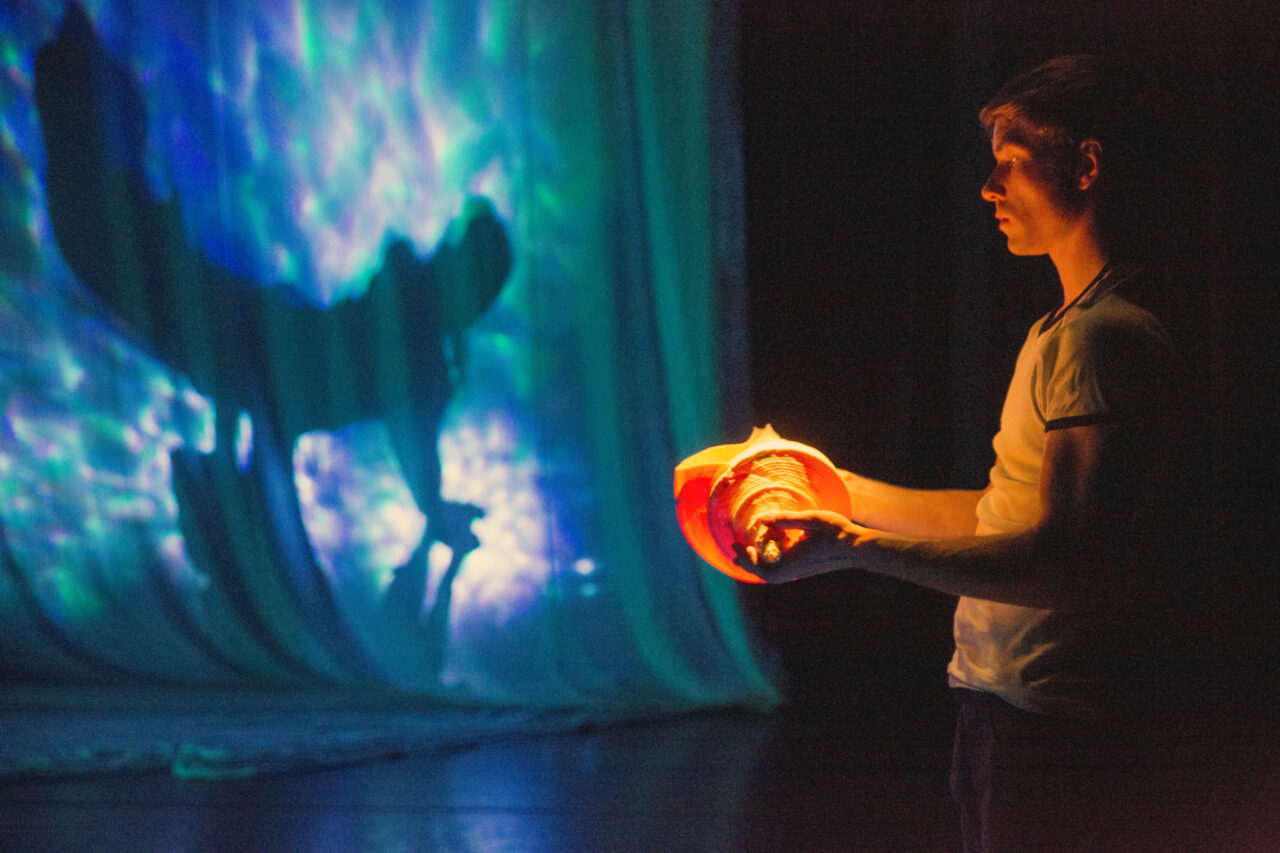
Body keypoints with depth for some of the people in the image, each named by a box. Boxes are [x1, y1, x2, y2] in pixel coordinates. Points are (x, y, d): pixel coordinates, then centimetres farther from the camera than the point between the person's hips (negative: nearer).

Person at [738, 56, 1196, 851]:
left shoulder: (1101, 337, -18)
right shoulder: (1064, 328, 16)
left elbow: (1063, 562, -25)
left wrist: (855, 548, -27)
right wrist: (848, 494, 20)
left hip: (1047, 722, -10)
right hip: (1003, 701, 10)